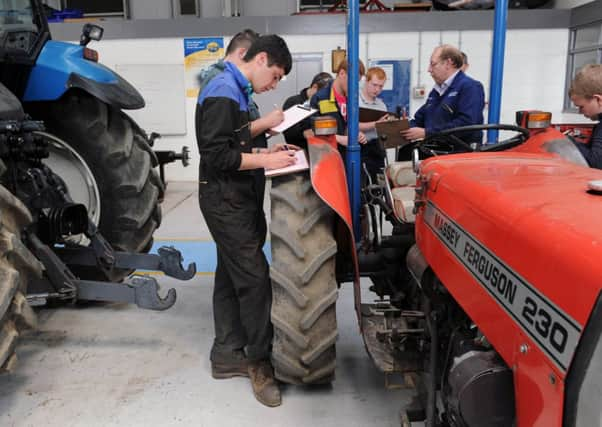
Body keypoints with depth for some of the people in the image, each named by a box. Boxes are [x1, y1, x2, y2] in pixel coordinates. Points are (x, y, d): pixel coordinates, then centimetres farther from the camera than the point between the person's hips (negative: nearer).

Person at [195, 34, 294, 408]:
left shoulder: (235, 90, 15)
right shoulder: (224, 92, -16)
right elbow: (217, 155, -22)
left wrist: (264, 152, 8)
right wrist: (265, 161, -18)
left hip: (233, 199, 10)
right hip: (226, 201, -10)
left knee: (232, 278, 13)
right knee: (255, 278, -5)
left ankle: (228, 355, 24)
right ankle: (259, 360, 10)